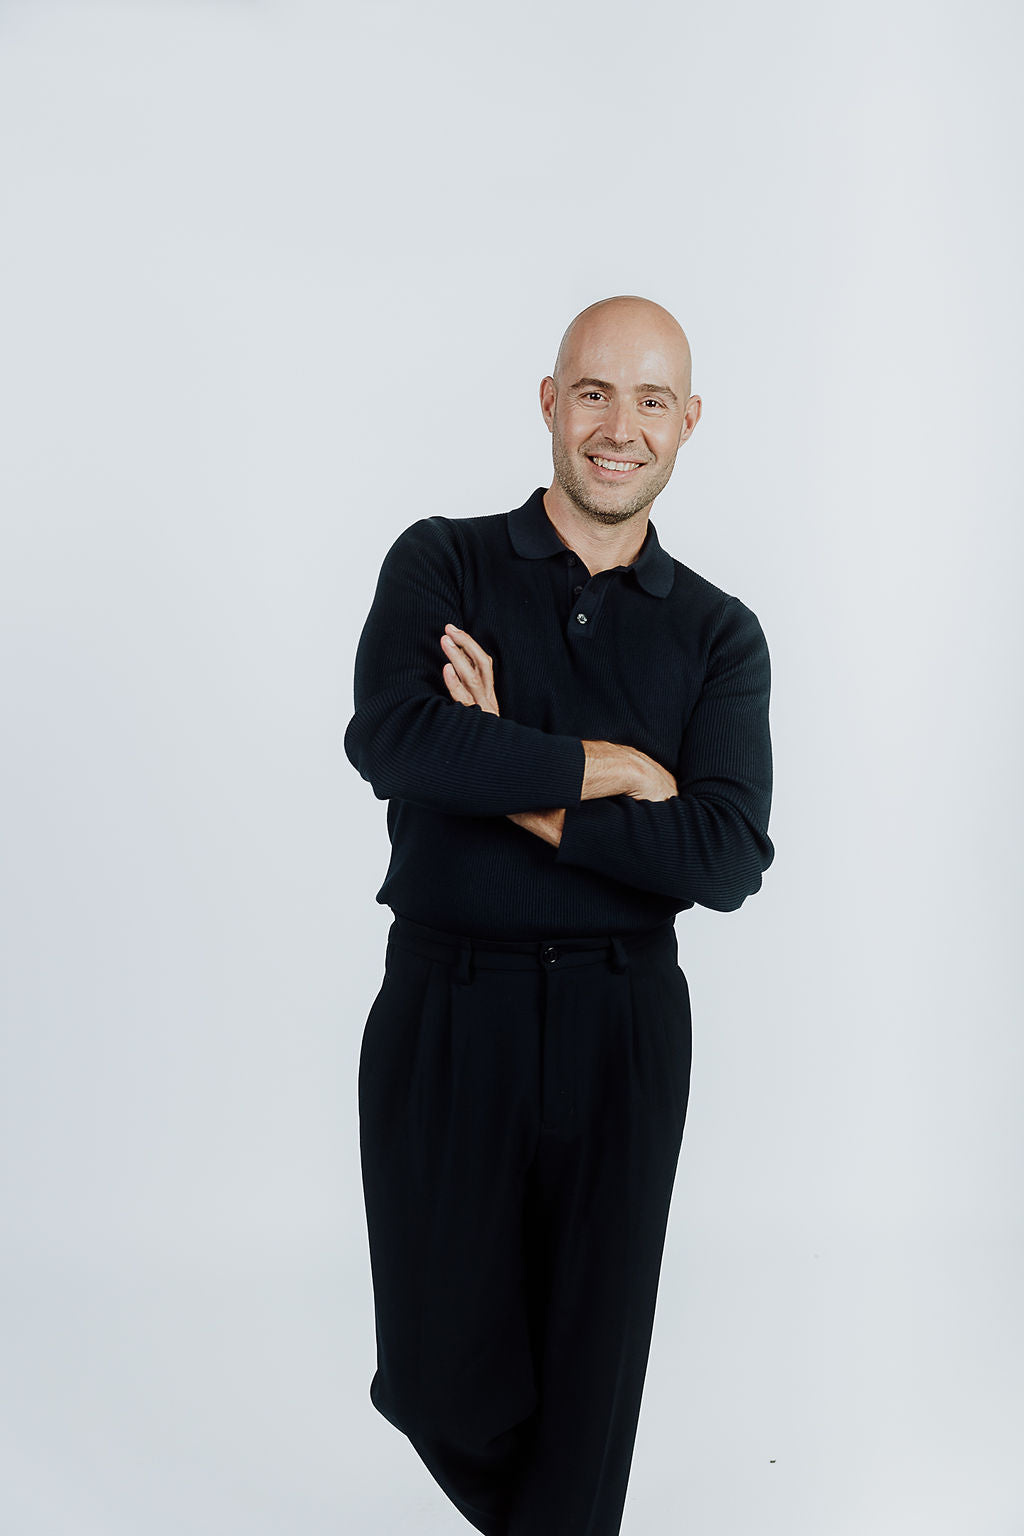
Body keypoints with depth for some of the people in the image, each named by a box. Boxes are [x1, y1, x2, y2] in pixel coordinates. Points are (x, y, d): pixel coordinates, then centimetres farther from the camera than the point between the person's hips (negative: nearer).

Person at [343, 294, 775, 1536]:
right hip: (445, 1009, -1)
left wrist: (518, 787, -15)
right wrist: (607, 765, -14)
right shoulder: (442, 564, 0)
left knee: (587, 1379, 11)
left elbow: (726, 860, -9)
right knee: (448, 1383, 8)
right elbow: (390, 738, -20)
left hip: (624, 1026, 1)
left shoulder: (719, 634, 4)